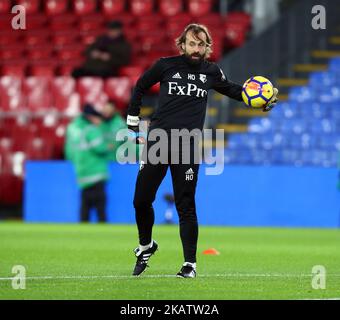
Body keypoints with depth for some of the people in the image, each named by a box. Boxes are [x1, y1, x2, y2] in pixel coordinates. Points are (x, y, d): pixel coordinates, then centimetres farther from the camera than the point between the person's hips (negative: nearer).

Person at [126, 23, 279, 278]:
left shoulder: (211, 72, 7)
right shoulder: (166, 65, 3)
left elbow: (232, 90, 26)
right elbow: (140, 88, 17)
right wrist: (133, 125, 15)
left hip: (187, 146, 0)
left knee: (186, 206, -4)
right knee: (141, 200, 1)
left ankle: (190, 263, 3)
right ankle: (146, 246, 27)